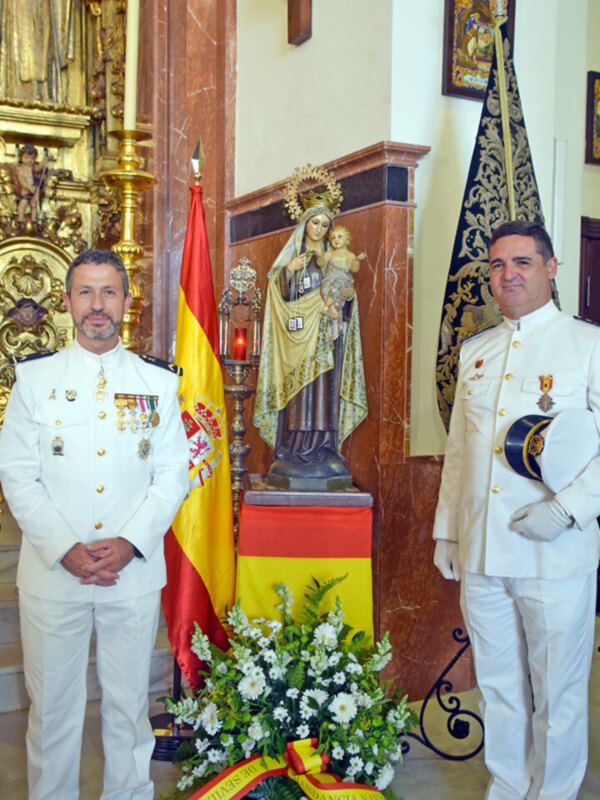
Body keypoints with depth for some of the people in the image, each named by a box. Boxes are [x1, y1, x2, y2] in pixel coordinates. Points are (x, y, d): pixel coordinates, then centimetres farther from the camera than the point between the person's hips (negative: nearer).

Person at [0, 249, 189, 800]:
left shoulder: (158, 382, 4)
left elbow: (173, 472, 2)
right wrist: (64, 549, -13)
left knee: (128, 700, 12)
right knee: (52, 703, 10)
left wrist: (130, 543, -12)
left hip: (135, 571, 1)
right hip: (52, 571, 0)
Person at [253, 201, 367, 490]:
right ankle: (294, 452, -7)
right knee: (299, 389, -9)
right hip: (300, 334, -2)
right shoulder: (292, 256, 10)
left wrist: (349, 297, -7)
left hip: (327, 335, 2)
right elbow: (281, 293, -1)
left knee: (326, 391, -3)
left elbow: (343, 300, 15)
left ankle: (324, 450, -1)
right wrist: (290, 271, -18)